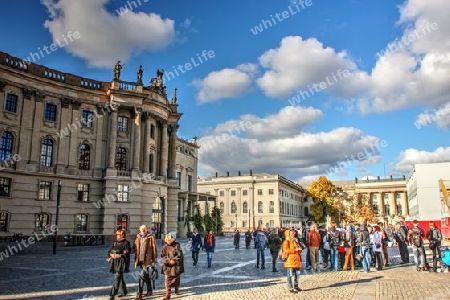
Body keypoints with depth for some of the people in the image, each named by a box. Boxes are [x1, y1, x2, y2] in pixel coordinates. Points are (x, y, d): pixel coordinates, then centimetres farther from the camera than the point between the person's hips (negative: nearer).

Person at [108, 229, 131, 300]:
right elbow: (109, 251, 12)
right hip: (115, 262, 7)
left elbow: (127, 253, -13)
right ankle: (125, 291, 33)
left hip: (122, 263, -7)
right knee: (120, 277, 16)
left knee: (117, 278, -13)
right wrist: (111, 255, -10)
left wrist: (119, 255, -23)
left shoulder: (126, 243, -5)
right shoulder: (115, 243, 15)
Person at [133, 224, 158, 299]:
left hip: (147, 260, -5)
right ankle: (149, 290, 32)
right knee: (146, 275, 17)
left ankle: (139, 293, -6)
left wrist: (154, 260, -3)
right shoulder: (137, 238, 8)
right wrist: (136, 259, -2)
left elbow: (154, 249, -3)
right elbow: (134, 248, 13)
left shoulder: (151, 238, -5)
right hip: (140, 259, 5)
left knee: (142, 276, -11)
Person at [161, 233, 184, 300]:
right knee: (167, 280, -5)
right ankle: (167, 294, -1)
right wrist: (168, 261, -14)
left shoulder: (177, 245, -5)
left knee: (177, 279, 14)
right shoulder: (165, 246, 3)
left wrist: (174, 260, -17)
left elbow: (180, 255, -8)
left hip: (176, 265, -1)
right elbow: (163, 255, -1)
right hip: (168, 266, 1)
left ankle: (177, 290, 36)